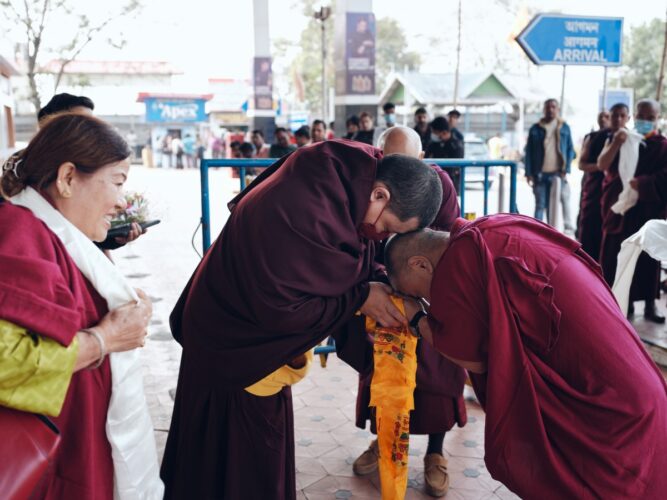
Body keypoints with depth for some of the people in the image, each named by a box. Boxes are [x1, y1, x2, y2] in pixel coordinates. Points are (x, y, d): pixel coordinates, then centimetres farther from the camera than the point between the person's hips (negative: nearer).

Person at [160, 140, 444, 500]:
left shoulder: (341, 185, -7)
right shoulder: (299, 212, -35)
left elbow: (334, 271, 7)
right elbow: (277, 306, -30)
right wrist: (360, 298, -23)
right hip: (234, 350, -9)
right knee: (237, 460, 9)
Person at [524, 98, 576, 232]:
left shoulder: (564, 127, 8)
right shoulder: (535, 129, 5)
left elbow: (570, 150, 8)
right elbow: (529, 152, 3)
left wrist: (566, 169, -4)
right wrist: (529, 173, -4)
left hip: (558, 173, 0)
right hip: (540, 173, 0)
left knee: (563, 203, 2)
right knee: (540, 205, 2)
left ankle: (568, 228, 8)